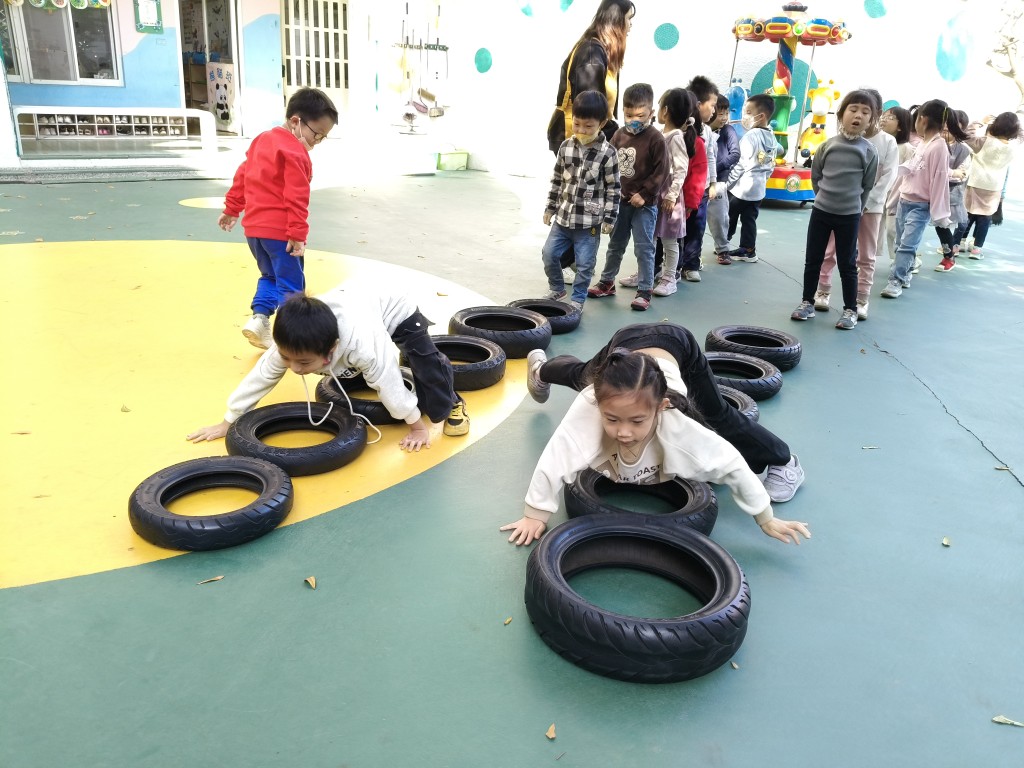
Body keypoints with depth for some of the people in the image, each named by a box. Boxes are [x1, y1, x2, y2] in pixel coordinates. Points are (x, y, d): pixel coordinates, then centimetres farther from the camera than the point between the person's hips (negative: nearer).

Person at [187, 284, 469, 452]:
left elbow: (389, 384, -36)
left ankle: (451, 405, 11)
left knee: (427, 364, -16)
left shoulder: (362, 344, -48)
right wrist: (228, 422, -12)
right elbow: (260, 377, -20)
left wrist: (417, 426, -22)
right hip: (352, 301, 5)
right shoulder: (290, 343, -32)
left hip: (395, 310, -5)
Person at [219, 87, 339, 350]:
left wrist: (231, 209, 26)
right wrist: (298, 234, -21)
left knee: (270, 276, 24)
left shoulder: (262, 139, 14)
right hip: (280, 231, -9)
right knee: (291, 286, 0)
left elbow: (242, 176, 19)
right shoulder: (295, 153, -14)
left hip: (253, 226, 9)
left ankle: (259, 318, 10)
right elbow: (296, 199, -21)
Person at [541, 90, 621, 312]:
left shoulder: (608, 153, -10)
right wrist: (550, 207, 11)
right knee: (549, 254, 8)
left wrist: (609, 218, -9)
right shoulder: (566, 147, 2)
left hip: (590, 221, -4)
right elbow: (557, 180, 11)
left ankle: (577, 298, 21)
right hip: (563, 216, 4)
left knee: (584, 264, 3)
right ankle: (557, 289, 30)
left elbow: (613, 188, -7)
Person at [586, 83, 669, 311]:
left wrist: (644, 194, -15)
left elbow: (661, 171, -12)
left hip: (644, 204, -5)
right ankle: (607, 282, 31)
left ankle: (644, 291, 8)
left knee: (644, 248, -1)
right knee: (615, 245, 17)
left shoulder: (655, 138, -10)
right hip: (620, 200, 5)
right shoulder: (619, 135, 4)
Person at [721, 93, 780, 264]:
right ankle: (748, 250, 16)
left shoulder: (750, 136, -17)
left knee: (730, 217, 7)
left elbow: (742, 164, -19)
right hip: (759, 188, 8)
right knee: (749, 220, 13)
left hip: (742, 186, -8)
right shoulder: (772, 138, 8)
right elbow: (771, 165, 13)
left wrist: (727, 183, -11)